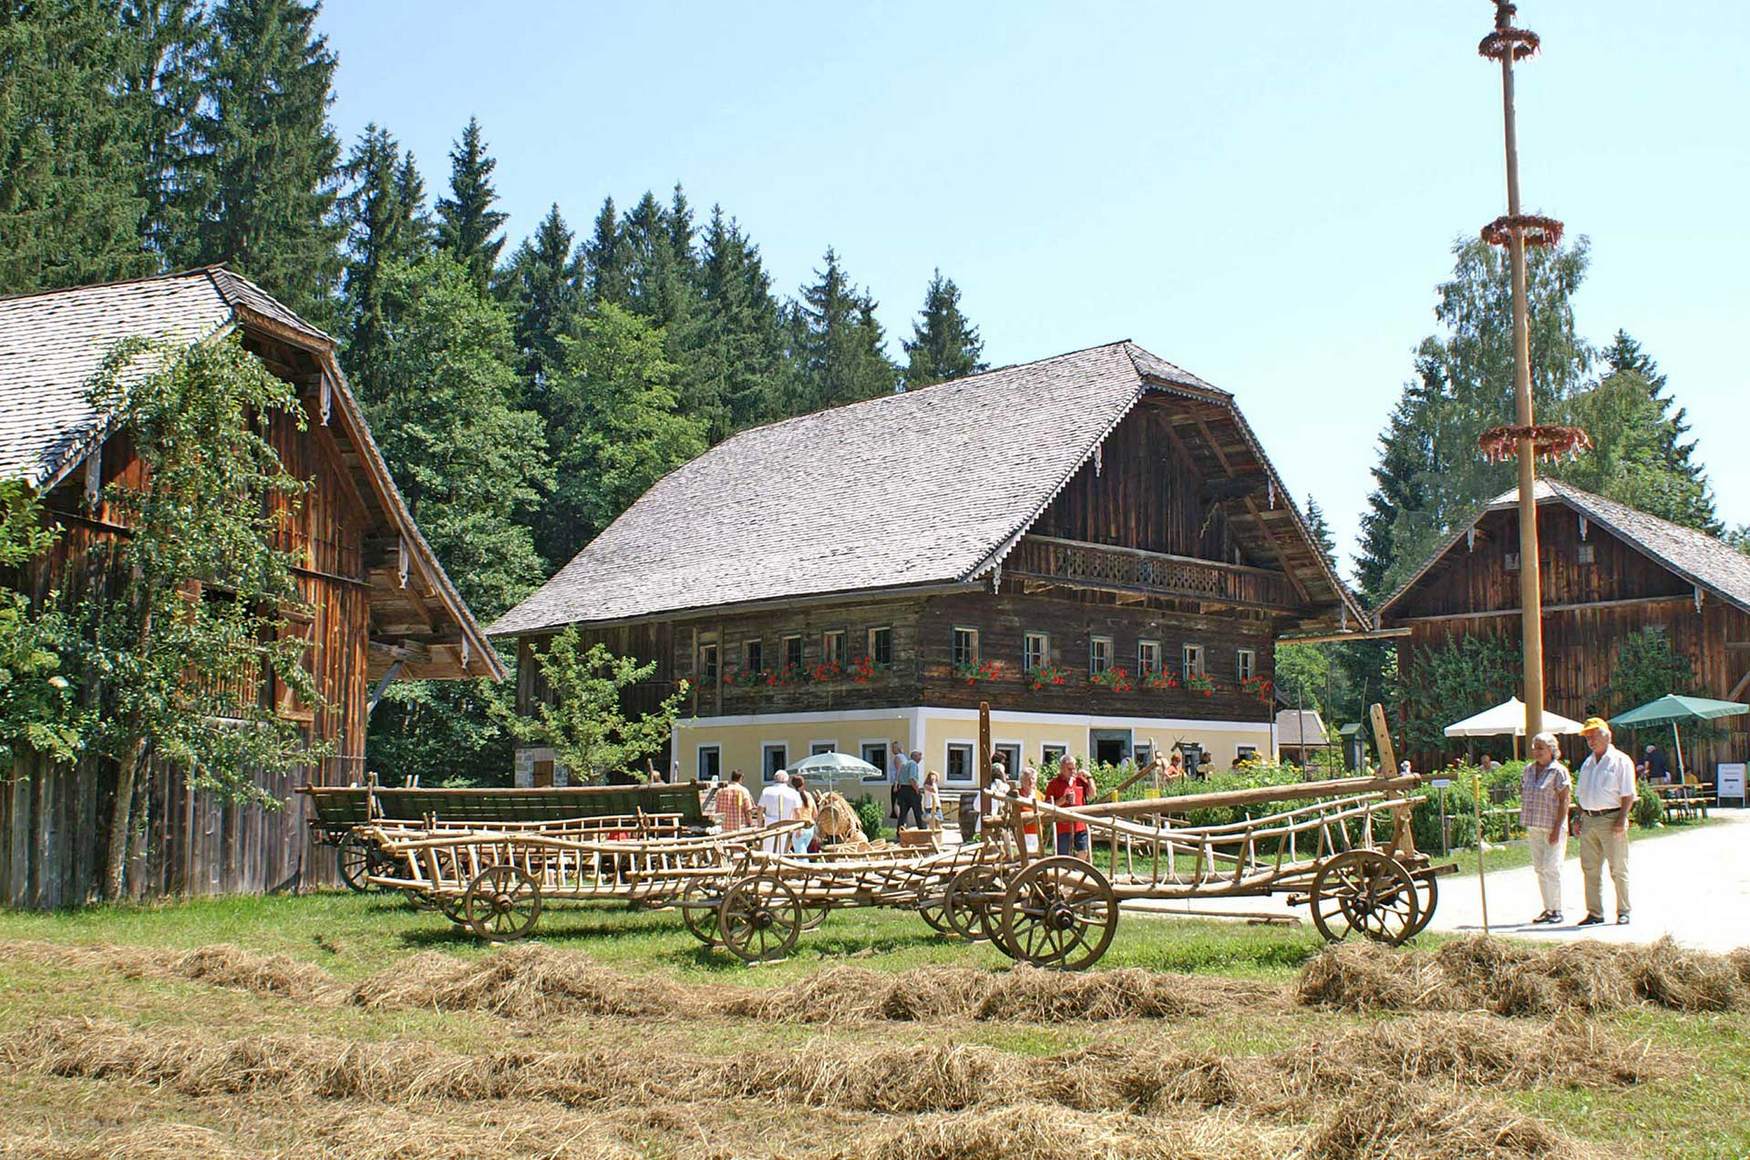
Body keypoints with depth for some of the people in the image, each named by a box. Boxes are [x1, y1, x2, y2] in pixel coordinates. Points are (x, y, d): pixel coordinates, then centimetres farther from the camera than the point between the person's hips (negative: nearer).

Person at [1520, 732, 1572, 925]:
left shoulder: (1558, 771, -9)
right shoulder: (1529, 769, 11)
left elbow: (1564, 801, -11)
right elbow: (1523, 794, 20)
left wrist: (1557, 828, -16)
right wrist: (1525, 822, 12)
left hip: (1552, 826, -7)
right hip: (1534, 826, 7)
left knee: (1551, 868, -8)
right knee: (1539, 869, 9)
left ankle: (1557, 910, 0)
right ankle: (1548, 909, 17)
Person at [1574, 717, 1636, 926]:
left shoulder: (1620, 761, -4)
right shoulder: (1587, 763, 18)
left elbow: (1628, 795, -9)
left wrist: (1621, 820, -17)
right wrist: (1579, 818, 11)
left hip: (1610, 818, -7)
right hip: (1588, 820, 7)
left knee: (1618, 869, -1)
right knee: (1590, 869, 6)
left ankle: (1623, 912, 7)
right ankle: (1594, 913, 12)